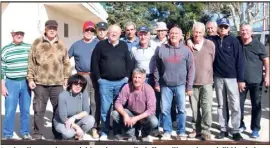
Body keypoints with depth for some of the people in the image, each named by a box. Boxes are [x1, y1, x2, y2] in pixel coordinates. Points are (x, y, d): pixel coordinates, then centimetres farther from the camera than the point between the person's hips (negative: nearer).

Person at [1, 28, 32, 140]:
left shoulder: (29, 48, 5)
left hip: (26, 83, 2)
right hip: (11, 83, -1)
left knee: (25, 110, 8)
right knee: (10, 110, 1)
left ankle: (25, 132, 21)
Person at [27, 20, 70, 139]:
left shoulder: (61, 45, 11)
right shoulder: (37, 43, 2)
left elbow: (66, 63, 14)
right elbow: (31, 62, 2)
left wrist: (66, 77, 10)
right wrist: (30, 78, -2)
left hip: (57, 83, 2)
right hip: (40, 83, -2)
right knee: (39, 110, 6)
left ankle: (57, 134, 22)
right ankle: (37, 134, 19)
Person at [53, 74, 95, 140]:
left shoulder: (84, 94, -13)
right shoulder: (63, 95, -22)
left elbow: (86, 111, -14)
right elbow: (63, 117, -23)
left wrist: (74, 118, -30)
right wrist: (77, 127, -28)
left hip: (76, 121, 4)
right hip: (61, 122, -3)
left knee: (90, 120, -25)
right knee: (68, 133, -35)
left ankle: (78, 136, 2)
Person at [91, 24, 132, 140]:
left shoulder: (124, 45, 9)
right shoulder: (101, 45, 2)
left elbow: (129, 62, 10)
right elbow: (94, 62, 0)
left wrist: (127, 77, 1)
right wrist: (98, 78, -5)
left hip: (121, 82, 2)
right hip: (105, 82, -2)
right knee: (105, 108, 3)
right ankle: (104, 132, 15)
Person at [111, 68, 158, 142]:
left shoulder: (149, 89, -21)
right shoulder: (127, 87, -15)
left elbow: (151, 109, -24)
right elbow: (118, 103, -15)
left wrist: (136, 118, -32)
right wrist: (125, 114, -34)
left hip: (144, 115, -2)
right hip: (130, 113, 2)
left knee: (154, 121, -33)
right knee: (114, 114, -23)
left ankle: (145, 134, 5)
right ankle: (130, 134, -1)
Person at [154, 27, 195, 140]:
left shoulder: (186, 50, 1)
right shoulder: (161, 49, 3)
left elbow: (191, 69, 2)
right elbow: (157, 68, 7)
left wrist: (189, 86, -1)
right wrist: (157, 83, 5)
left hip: (181, 85, -1)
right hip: (165, 85, 1)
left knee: (181, 109, 5)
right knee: (165, 109, 5)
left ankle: (181, 132, 18)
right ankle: (167, 132, 19)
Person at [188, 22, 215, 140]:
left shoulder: (210, 44, 1)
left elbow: (213, 61, 9)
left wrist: (210, 76, 11)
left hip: (206, 82, -1)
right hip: (192, 82, 1)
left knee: (206, 107, -2)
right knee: (194, 107, 9)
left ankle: (205, 130, 8)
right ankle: (196, 129, 22)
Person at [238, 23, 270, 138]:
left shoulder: (258, 45, -6)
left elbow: (266, 60, -3)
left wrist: (267, 76, -9)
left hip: (256, 80, -2)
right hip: (240, 79, 3)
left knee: (256, 105, 5)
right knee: (239, 103, 8)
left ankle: (255, 129, 16)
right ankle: (241, 125, 25)